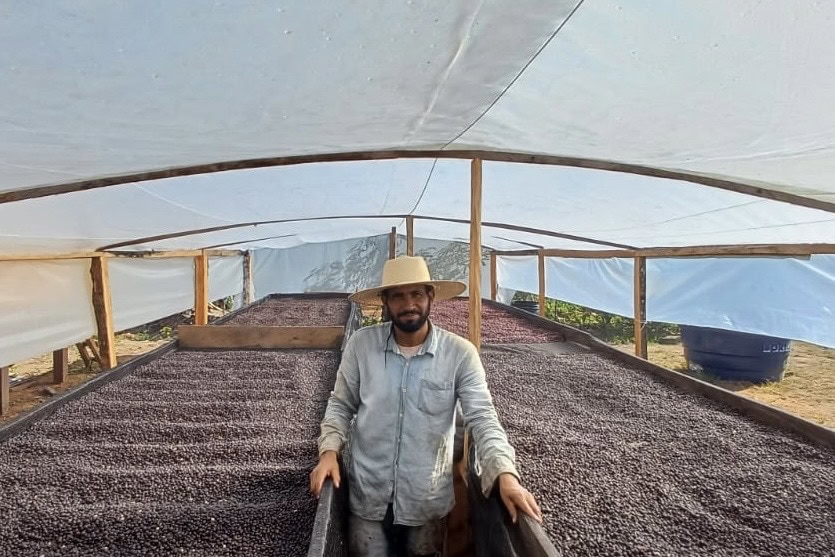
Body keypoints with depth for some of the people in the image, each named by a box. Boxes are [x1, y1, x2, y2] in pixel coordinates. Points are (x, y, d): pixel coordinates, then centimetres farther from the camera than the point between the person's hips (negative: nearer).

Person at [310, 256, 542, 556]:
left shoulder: (460, 353, -15)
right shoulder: (360, 343, -10)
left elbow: (482, 417, -15)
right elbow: (341, 404, 1)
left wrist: (505, 473, -27)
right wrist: (329, 451, -13)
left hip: (428, 500, 0)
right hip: (367, 495, 1)